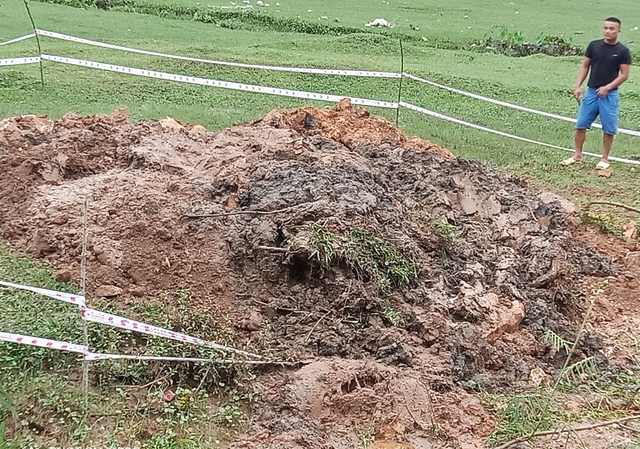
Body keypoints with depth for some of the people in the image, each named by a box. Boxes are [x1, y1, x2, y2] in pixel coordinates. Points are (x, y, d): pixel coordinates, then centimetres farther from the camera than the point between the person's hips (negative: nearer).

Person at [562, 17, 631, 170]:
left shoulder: (623, 51, -5)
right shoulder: (594, 45, 2)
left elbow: (624, 75, -5)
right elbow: (585, 66, 8)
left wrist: (607, 88, -16)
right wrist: (578, 86, -2)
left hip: (610, 95, -2)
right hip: (591, 92, 3)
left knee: (609, 129, 3)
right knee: (581, 124, 5)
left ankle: (604, 159, 15)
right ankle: (577, 155, 18)